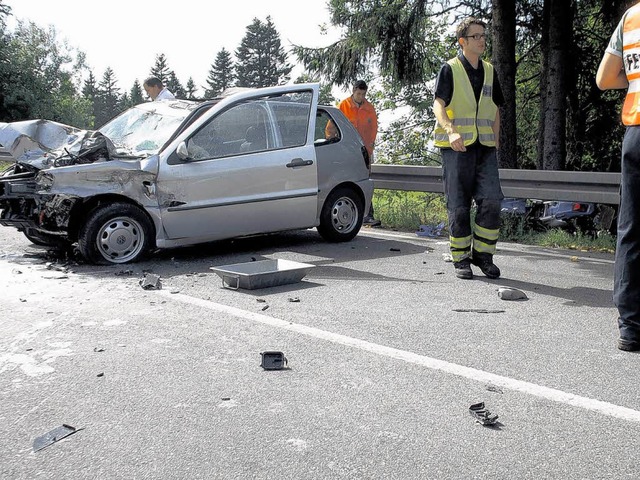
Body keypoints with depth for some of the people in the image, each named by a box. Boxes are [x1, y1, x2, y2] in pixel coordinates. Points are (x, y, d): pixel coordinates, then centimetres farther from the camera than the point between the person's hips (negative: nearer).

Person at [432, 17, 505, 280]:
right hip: (457, 147, -4)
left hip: (485, 147, 4)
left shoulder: (490, 71, 18)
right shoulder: (450, 69, 2)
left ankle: (482, 253, 4)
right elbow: (438, 105, -9)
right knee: (459, 205, -1)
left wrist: (496, 142, 13)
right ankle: (460, 259, 9)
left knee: (491, 199, -10)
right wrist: (451, 130, -27)